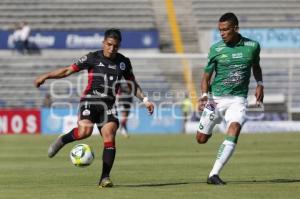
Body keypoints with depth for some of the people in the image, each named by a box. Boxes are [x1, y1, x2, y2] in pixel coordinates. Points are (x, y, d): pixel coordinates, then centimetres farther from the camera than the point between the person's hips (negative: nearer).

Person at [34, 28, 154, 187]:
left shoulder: (124, 62, 12)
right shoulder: (93, 58, 1)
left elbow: (133, 84, 23)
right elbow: (68, 70, 2)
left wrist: (145, 100, 11)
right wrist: (46, 76, -6)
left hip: (108, 104, 3)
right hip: (90, 100, -3)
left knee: (109, 137, -16)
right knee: (85, 131, -30)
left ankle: (105, 178, -12)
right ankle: (62, 141, 0)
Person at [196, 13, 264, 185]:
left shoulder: (252, 46, 0)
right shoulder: (216, 49, -4)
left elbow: (256, 66, 21)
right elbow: (206, 76, 3)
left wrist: (260, 84, 5)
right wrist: (205, 95, -14)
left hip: (238, 99, -1)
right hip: (216, 98, 1)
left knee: (234, 130, -26)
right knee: (201, 139, 4)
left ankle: (214, 174, -27)